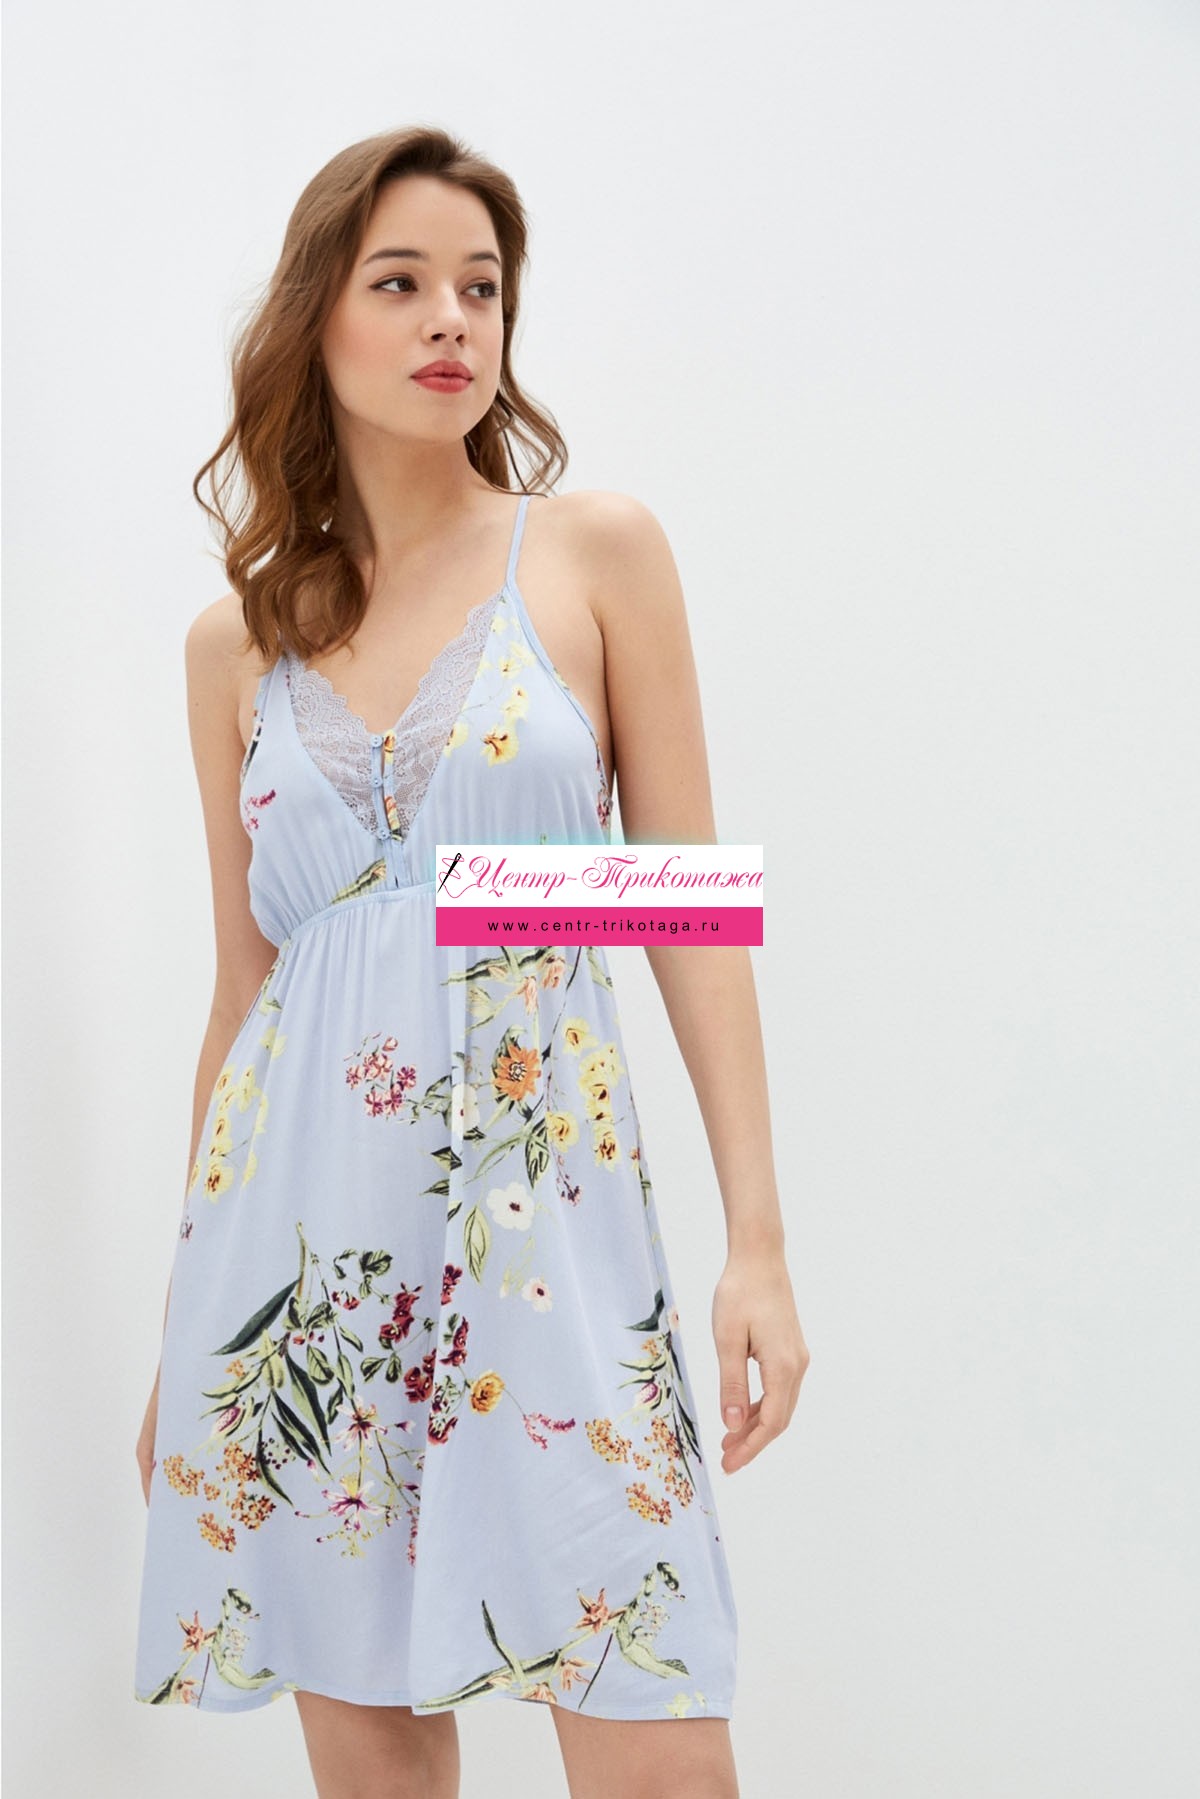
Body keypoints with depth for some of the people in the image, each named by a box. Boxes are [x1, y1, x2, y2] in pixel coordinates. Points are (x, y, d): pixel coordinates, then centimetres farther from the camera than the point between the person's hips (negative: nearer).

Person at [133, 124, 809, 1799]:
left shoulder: (599, 552, 4)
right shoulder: (237, 640, 10)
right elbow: (244, 977, 15)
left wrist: (760, 1240, -5)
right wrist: (184, 1329, 16)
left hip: (543, 1205, -2)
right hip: (299, 1216, 2)